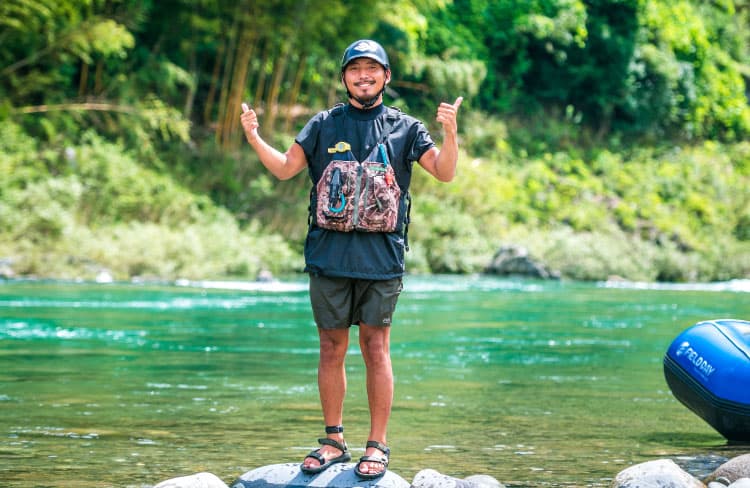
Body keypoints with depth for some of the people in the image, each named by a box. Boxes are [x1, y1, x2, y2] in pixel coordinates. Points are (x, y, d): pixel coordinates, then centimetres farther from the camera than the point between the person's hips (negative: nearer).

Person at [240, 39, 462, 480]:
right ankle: (334, 441, 16)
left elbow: (445, 172, 1)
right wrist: (254, 138, -7)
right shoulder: (324, 125, 10)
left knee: (377, 349, -1)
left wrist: (451, 133, -17)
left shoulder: (404, 127, 7)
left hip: (382, 258, -2)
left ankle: (377, 446, 6)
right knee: (332, 348, 6)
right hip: (328, 256, 2)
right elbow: (286, 167, 8)